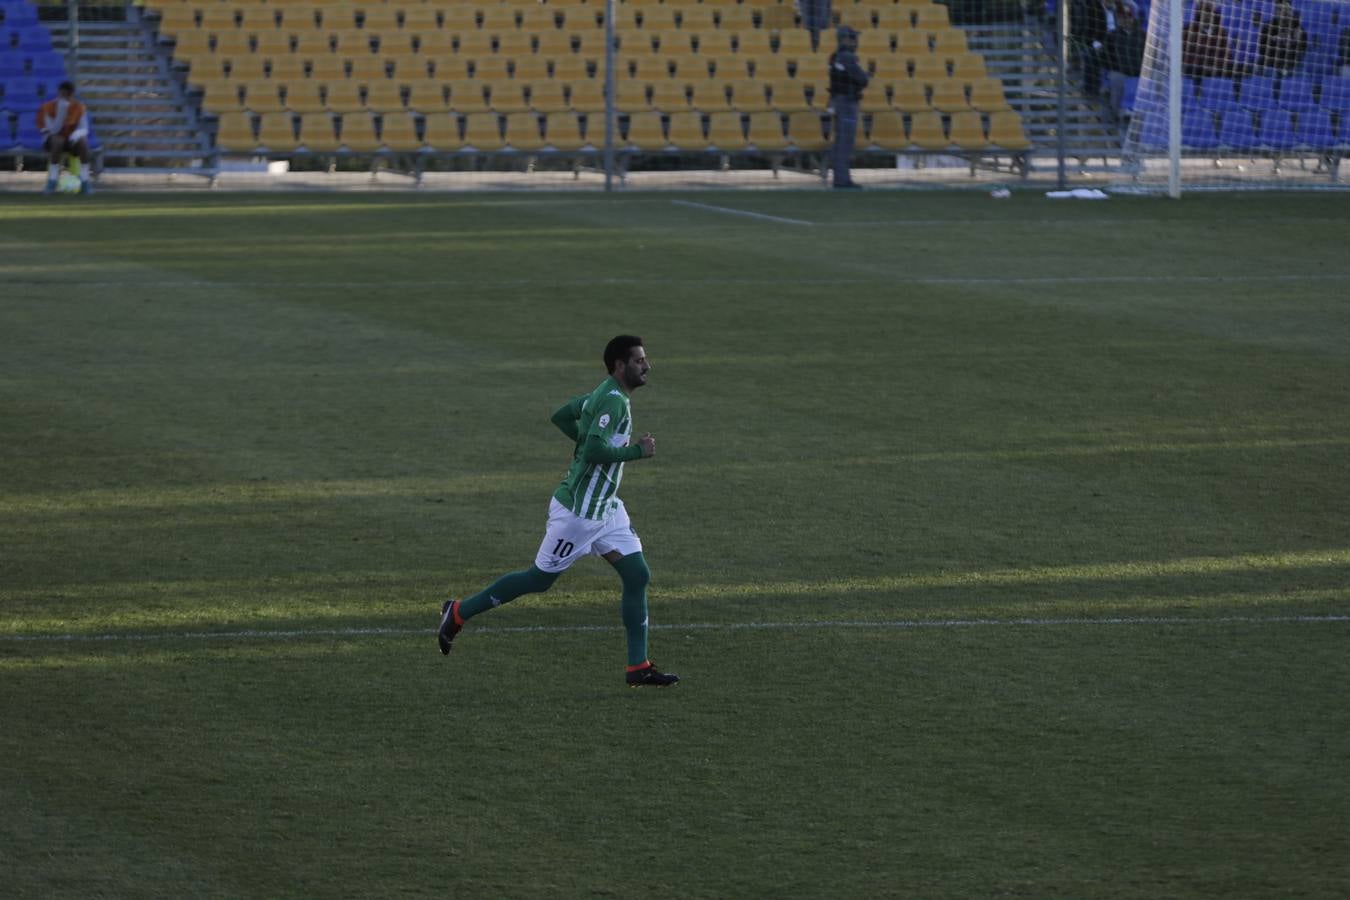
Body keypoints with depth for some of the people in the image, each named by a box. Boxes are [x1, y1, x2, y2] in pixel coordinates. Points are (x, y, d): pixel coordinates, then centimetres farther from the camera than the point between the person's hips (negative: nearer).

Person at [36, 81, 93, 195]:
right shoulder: (48, 107, -11)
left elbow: (84, 129, -6)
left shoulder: (79, 107, -3)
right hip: (53, 141, -2)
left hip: (72, 140, 2)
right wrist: (61, 108, -28)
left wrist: (77, 134, -31)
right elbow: (53, 130, -21)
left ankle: (85, 182, -25)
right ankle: (52, 180, -33)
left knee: (83, 141, -31)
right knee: (57, 140, -38)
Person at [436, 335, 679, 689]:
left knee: (638, 576, 2)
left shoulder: (603, 395, 9)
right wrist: (636, 451, -19)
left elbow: (561, 416, 19)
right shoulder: (613, 400, -21)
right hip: (578, 510, -10)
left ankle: (639, 668, 3)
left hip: (606, 508, 10)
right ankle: (459, 612, 19)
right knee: (541, 578, 3)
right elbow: (595, 449, -31)